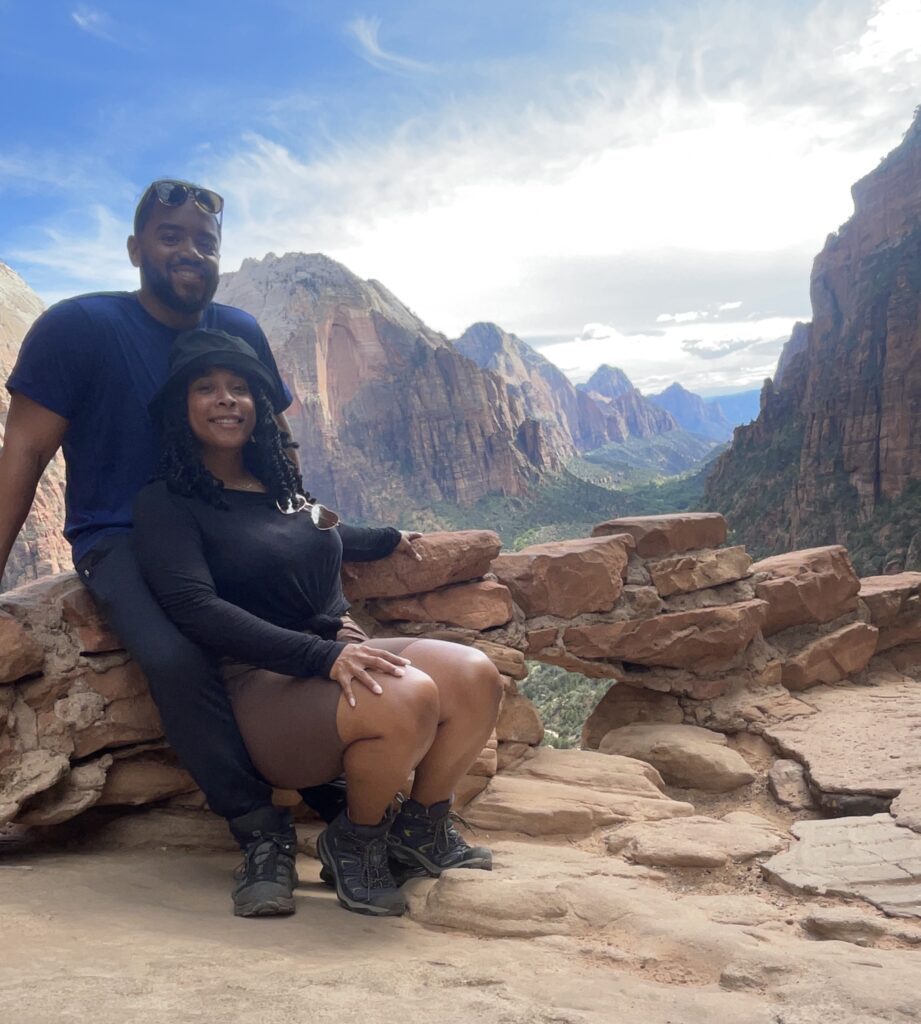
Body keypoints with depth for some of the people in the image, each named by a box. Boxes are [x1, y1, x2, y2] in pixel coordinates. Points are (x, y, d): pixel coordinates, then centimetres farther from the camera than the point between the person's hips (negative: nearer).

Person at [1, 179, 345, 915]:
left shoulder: (241, 332, 8)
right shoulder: (79, 327, -5)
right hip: (120, 541, -4)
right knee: (175, 656, -33)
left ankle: (343, 801, -4)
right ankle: (259, 830, -17)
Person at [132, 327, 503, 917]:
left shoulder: (281, 481, 16)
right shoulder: (167, 503, -4)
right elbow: (194, 607, -19)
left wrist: (387, 540, 51)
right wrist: (322, 655, -28)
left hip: (343, 653, 7)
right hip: (264, 683, -7)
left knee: (476, 675, -19)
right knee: (409, 696, -34)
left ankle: (423, 828, 6)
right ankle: (355, 841, -3)